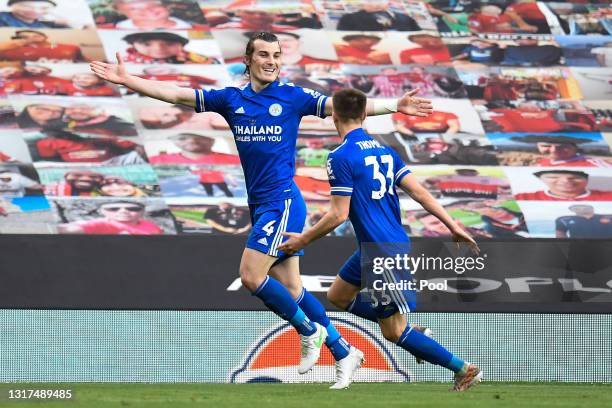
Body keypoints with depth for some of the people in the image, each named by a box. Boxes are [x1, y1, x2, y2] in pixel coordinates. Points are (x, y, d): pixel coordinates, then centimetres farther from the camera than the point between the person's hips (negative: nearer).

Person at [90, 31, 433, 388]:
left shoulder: (293, 97, 0)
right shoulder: (231, 99, 10)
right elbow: (176, 94, 9)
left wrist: (395, 106, -8)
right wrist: (126, 80, 3)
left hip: (283, 201, -6)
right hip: (261, 207, 6)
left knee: (251, 276, -16)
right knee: (289, 288, 6)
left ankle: (309, 331, 3)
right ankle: (343, 353, 15)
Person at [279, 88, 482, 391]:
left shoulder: (341, 158, -15)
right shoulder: (384, 151, 8)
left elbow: (339, 215, -17)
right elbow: (419, 192, 3)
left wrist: (303, 240, -5)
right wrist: (453, 226, 5)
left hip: (383, 252, -9)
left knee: (394, 332, 1)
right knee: (337, 296, 23)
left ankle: (464, 369, 1)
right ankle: (411, 331, 22)